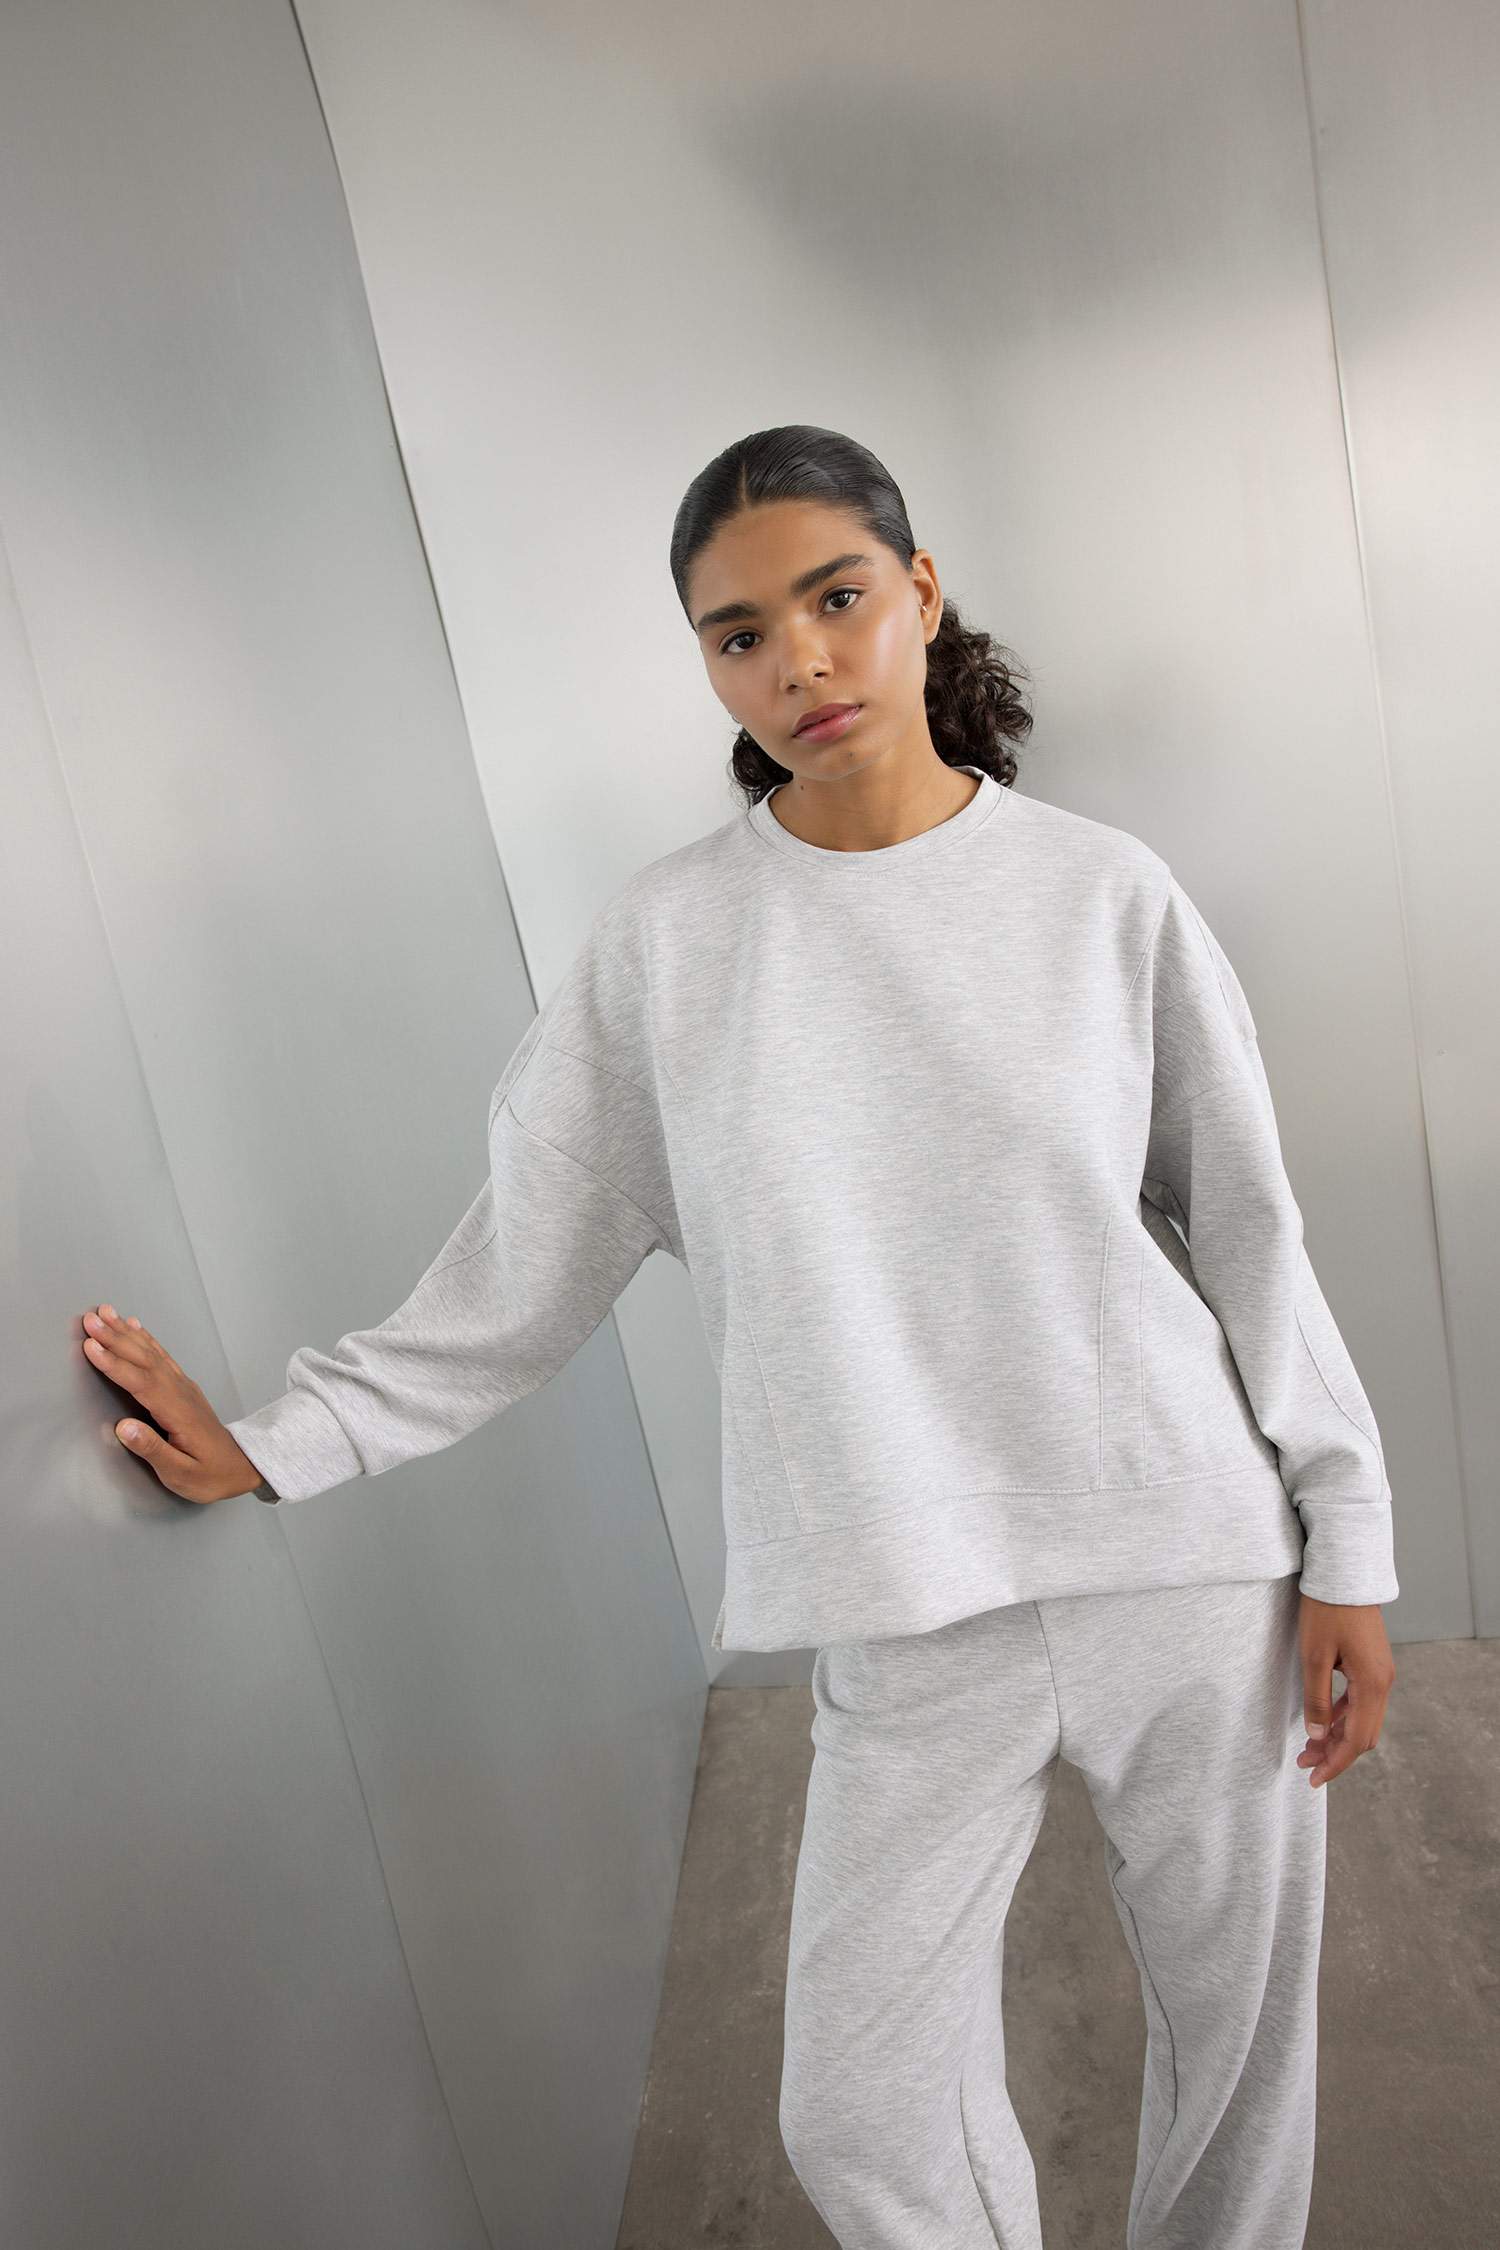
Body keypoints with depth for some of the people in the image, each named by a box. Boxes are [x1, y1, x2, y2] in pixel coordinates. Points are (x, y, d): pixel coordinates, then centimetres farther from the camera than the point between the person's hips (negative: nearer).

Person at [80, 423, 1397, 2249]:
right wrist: (281, 1446, 4)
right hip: (917, 1617, 0)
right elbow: (526, 1263, 2)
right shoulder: (663, 944, -4)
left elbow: (1246, 1229, 2)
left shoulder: (1102, 892, -3)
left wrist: (1346, 1540, 4)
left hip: (1198, 1561, 2)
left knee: (1238, 2025, 19)